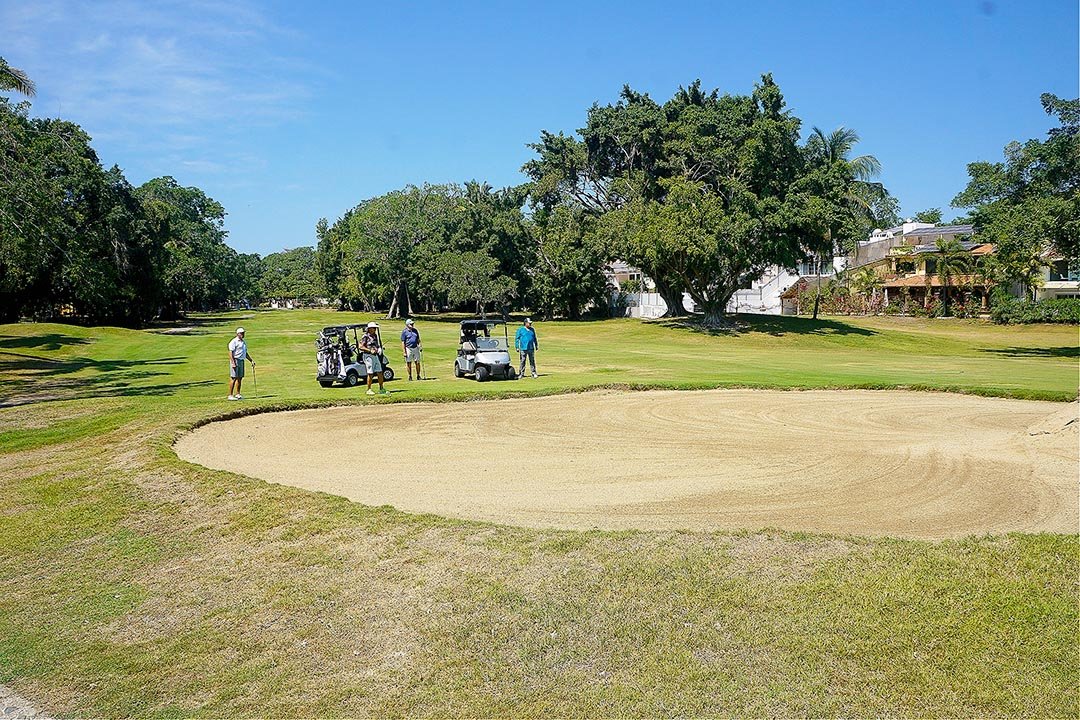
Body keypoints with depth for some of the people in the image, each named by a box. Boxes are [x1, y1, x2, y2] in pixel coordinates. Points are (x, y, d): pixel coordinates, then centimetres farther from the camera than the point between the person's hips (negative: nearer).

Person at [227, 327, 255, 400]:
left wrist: (251, 361, 21)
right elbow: (230, 353, -14)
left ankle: (237, 394, 16)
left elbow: (245, 353, 27)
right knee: (233, 378, -9)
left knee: (240, 378, 9)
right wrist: (233, 363, -23)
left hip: (241, 361, 8)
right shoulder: (234, 342, -8)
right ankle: (230, 395, -7)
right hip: (235, 360, -8)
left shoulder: (243, 342, 18)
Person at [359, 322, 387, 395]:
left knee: (379, 372, 5)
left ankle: (381, 389, 13)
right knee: (370, 373, -6)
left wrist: (377, 349, 4)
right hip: (368, 356, -7)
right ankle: (369, 390, 4)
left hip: (375, 356, 7)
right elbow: (361, 347, -13)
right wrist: (370, 350, -19)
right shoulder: (365, 336, -8)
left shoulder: (375, 336, 15)